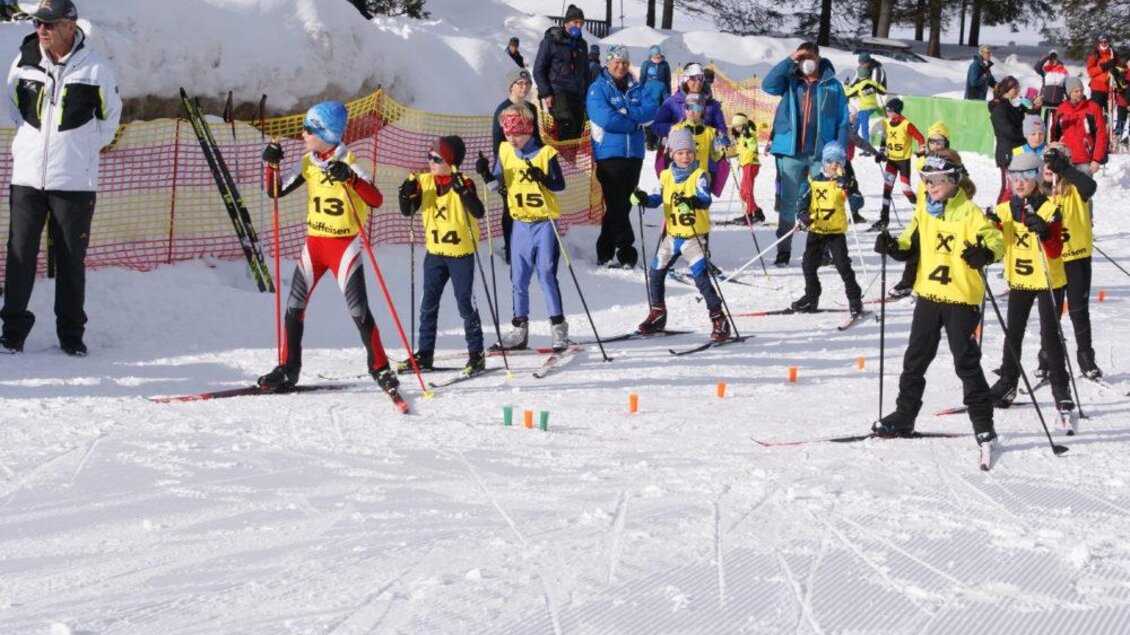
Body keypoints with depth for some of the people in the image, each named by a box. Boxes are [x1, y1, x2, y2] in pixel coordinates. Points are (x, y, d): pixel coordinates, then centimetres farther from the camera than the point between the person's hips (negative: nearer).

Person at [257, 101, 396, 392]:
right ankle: (287, 370, 12)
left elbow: (377, 200, -26)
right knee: (294, 307, 3)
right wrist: (272, 164, -5)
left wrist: (350, 178, -39)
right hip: (314, 243, 6)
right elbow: (276, 191, 10)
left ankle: (380, 368, 4)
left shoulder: (348, 163, -13)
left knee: (358, 309, -8)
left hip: (344, 245, -6)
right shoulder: (308, 162, 5)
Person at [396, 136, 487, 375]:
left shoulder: (463, 183, -14)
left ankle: (476, 354, 7)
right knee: (428, 304, 8)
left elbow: (478, 212, -26)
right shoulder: (425, 181, 0)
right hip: (435, 252, 5)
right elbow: (408, 211, 5)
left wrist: (463, 191, -38)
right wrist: (407, 193, -15)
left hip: (461, 252, -5)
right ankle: (425, 354, 17)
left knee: (465, 303, -2)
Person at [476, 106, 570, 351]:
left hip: (545, 222, -5)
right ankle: (519, 328, 17)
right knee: (518, 277, 8)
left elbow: (560, 185, -8)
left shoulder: (545, 153, -9)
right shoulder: (505, 152, 4)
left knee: (546, 275, -6)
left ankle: (558, 328, 1)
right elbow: (498, 184, 10)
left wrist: (542, 178, -26)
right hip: (521, 223, 5)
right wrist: (486, 174, -9)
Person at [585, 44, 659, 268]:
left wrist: (625, 112, -14)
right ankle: (626, 252, -5)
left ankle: (605, 251, 16)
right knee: (617, 205, -8)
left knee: (622, 205, 8)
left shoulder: (637, 88, 14)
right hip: (609, 154, -5)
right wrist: (634, 123, -7)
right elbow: (606, 119, -15)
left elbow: (652, 110, -2)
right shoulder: (598, 89, -1)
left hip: (634, 154, 5)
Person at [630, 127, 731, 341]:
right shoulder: (666, 176, 6)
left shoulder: (699, 175, -10)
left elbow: (705, 199, -23)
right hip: (672, 235, 6)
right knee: (655, 273, 13)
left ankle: (719, 320, -7)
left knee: (701, 278, -14)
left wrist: (693, 202, -44)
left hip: (695, 236, -6)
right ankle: (658, 315, 32)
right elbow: (657, 198, 8)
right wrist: (643, 199, -12)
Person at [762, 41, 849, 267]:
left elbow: (842, 121, 3)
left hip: (821, 153, -1)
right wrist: (789, 60, -12)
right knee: (788, 202, 3)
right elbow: (768, 85, -9)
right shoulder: (790, 82, 9)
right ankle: (783, 250, 6)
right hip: (791, 151, 1)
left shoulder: (832, 85, 4)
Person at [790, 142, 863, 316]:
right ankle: (811, 298, 26)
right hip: (816, 230, 3)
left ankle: (855, 300, -1)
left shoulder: (843, 182, -2)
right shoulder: (813, 181, 0)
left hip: (836, 231, -3)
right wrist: (803, 216, -18)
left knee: (843, 265, -9)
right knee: (809, 265, 9)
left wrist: (846, 188, -28)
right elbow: (803, 201, 0)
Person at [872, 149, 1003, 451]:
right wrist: (893, 246, -5)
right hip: (928, 294, 6)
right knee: (915, 358, 11)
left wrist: (985, 253, -38)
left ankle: (983, 422, 5)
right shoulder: (924, 211, 8)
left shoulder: (969, 212, -11)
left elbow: (996, 239, -17)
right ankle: (904, 417, 22)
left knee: (966, 360, -3)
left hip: (961, 297, -6)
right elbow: (911, 243, 15)